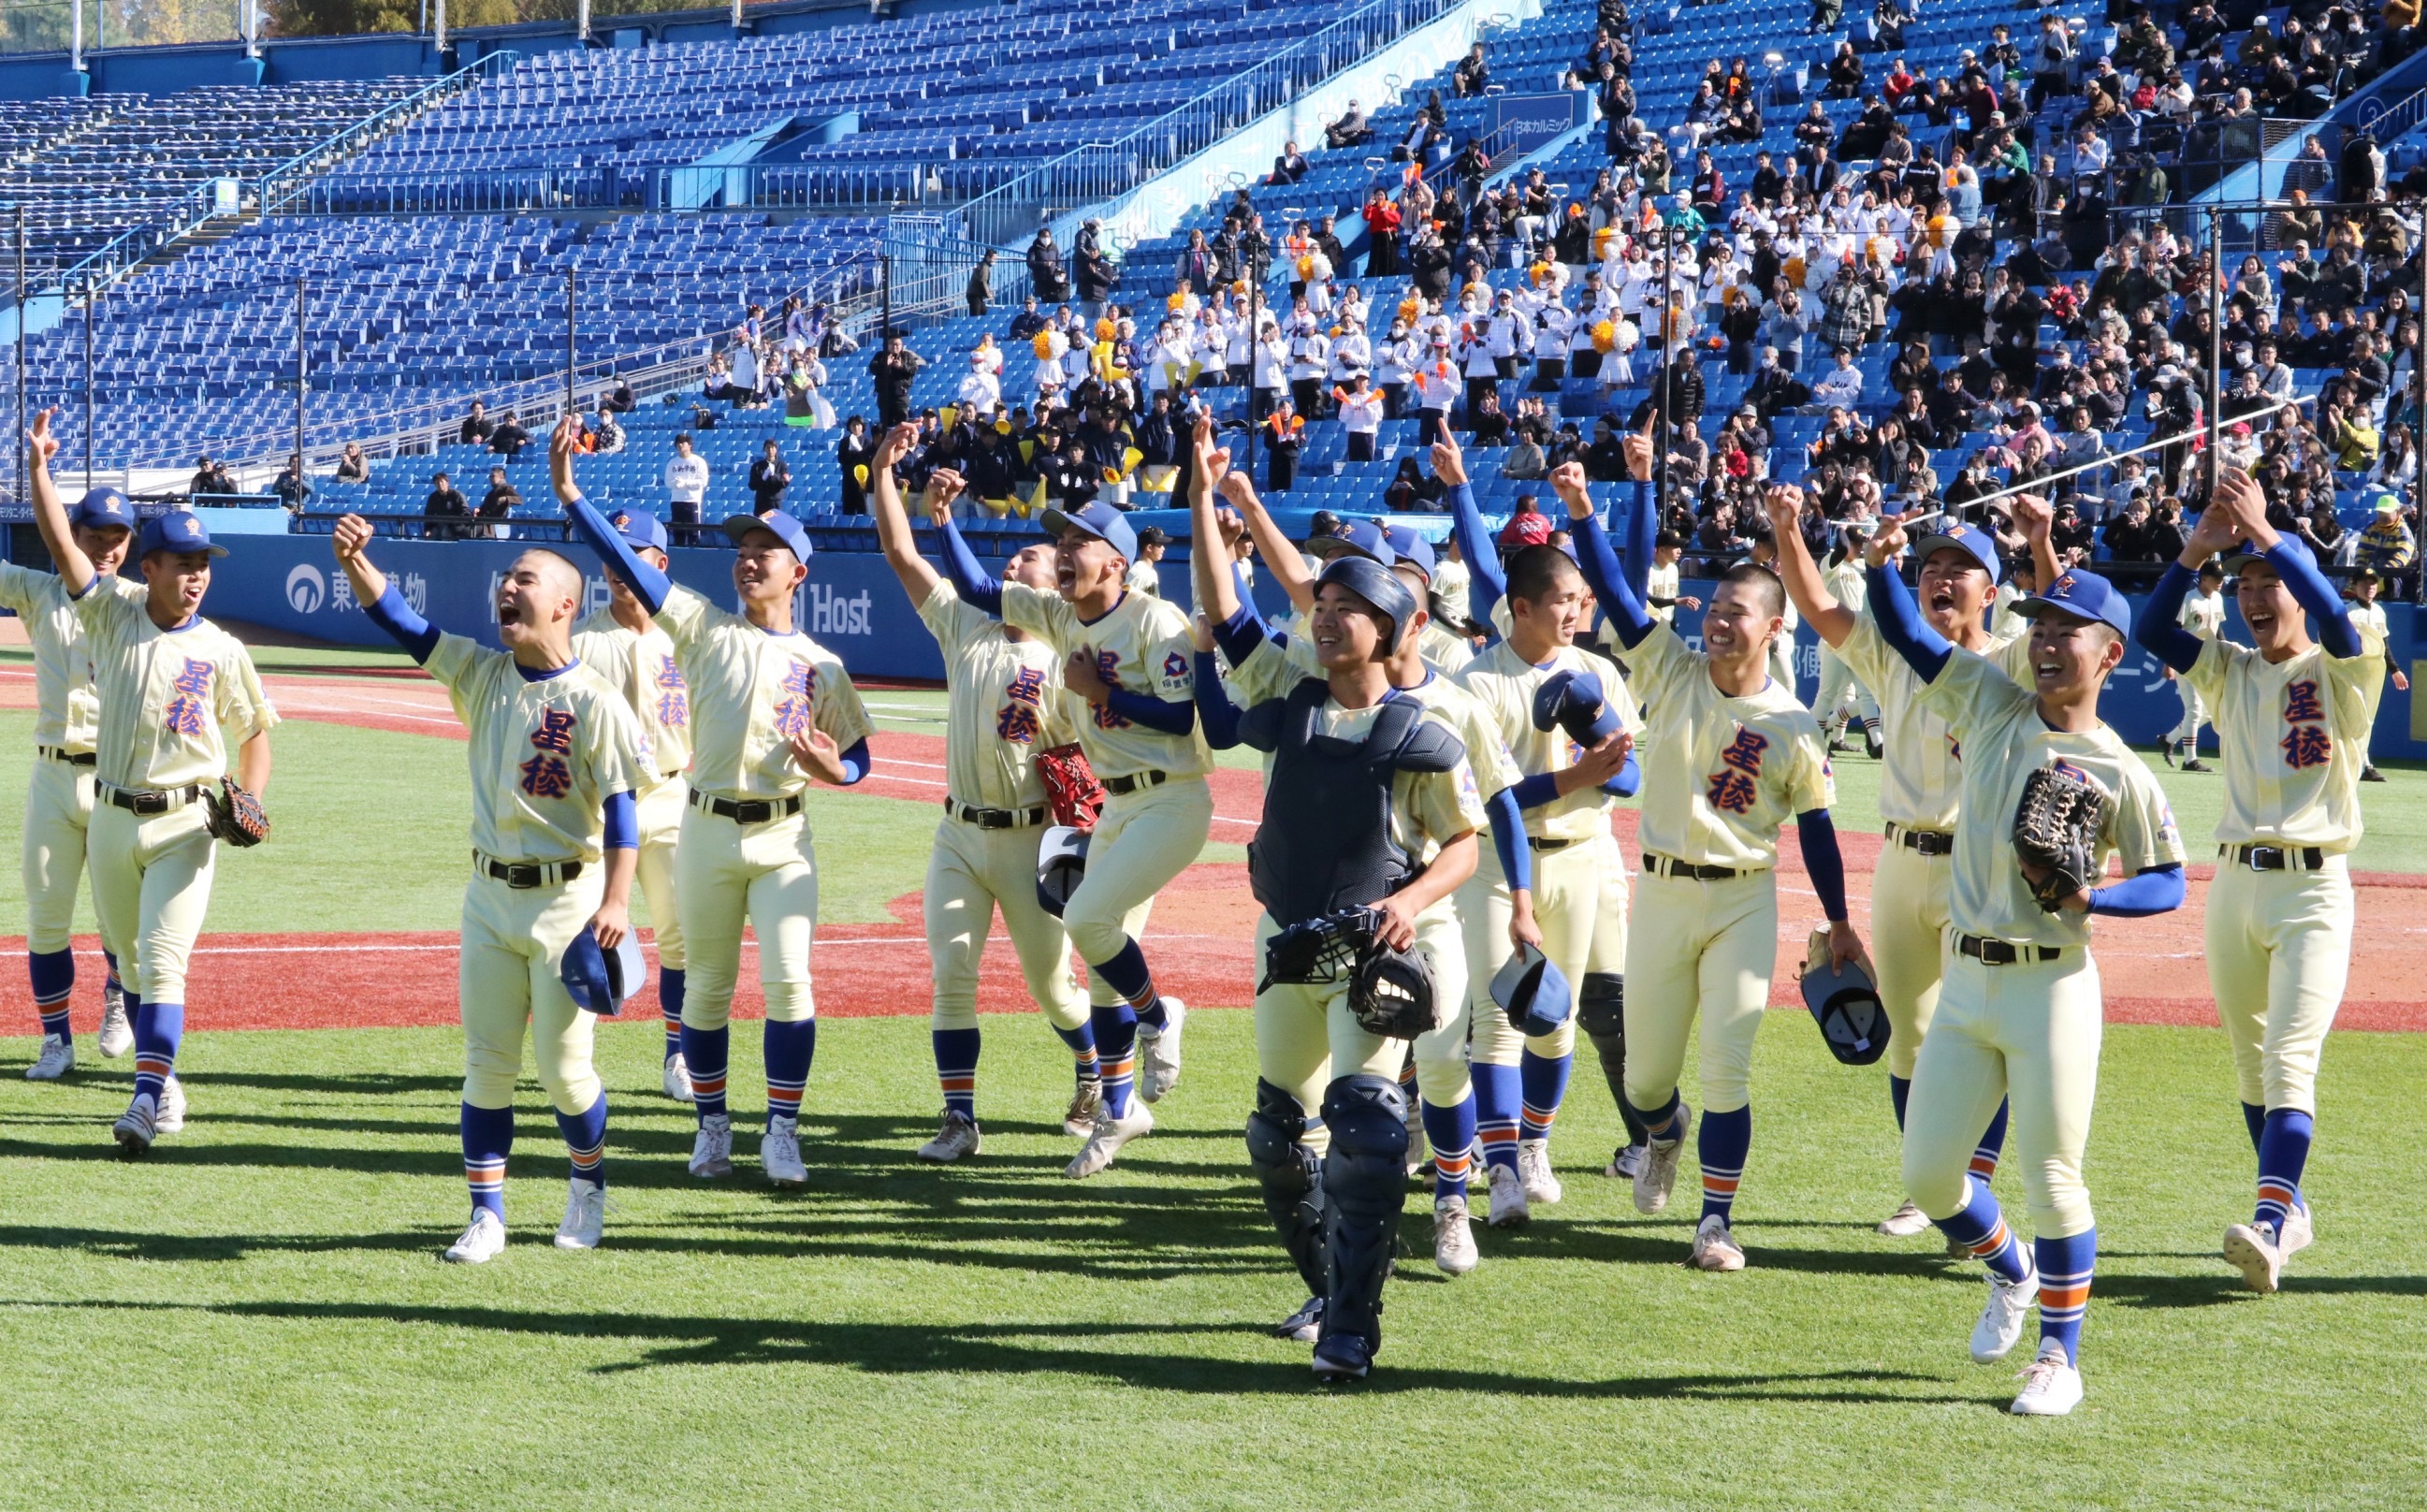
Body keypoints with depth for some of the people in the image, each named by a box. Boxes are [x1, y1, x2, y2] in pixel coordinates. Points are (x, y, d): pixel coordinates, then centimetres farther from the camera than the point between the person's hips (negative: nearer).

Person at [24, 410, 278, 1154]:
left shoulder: (221, 650, -3)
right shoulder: (113, 616, 1)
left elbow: (254, 730, 6)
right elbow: (62, 542, -6)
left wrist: (249, 802, -10)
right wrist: (39, 465, -15)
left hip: (184, 823, -3)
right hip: (111, 819, 3)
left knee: (162, 961, -14)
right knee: (127, 960, 13)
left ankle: (147, 1100, -17)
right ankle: (164, 1086, 28)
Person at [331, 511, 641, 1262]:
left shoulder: (593, 700, -11)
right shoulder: (481, 672, 5)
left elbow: (620, 806, -13)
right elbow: (401, 621, 0)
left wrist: (616, 902, -20)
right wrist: (355, 561, -18)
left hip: (567, 901, -5)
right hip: (490, 895, 5)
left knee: (563, 1066, 1)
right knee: (487, 1063, 5)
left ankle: (589, 1186, 25)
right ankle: (486, 1214, 11)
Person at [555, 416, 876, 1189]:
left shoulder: (821, 665, 5)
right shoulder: (705, 628, 4)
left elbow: (858, 759, 8)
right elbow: (626, 561, -5)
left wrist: (830, 768, -16)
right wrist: (567, 493, -15)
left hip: (783, 838, -1)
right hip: (708, 832, 1)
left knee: (788, 980, -8)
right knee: (707, 985, 6)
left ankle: (782, 1131, 0)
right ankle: (712, 1124, 19)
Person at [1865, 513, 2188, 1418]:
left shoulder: (2120, 773, -6)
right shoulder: (1990, 705, 7)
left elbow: (2168, 884, -2)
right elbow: (1907, 635, 7)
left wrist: (2090, 896, -18)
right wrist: (1882, 563, -9)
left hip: (2052, 986, -5)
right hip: (1964, 979, 5)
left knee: (2052, 1181, -3)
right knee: (1927, 1171, 7)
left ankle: (2060, 1356, 11)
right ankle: (2009, 1273, 35)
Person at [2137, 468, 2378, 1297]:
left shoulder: (2341, 671, -1)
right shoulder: (2230, 671, 12)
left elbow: (2332, 612, -24)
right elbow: (2151, 628, -3)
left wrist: (2265, 534, -23)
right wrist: (2201, 546, -14)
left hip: (2314, 890, -6)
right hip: (2234, 882, 6)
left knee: (2290, 1062, -17)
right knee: (2251, 1064, 11)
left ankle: (2268, 1228, -29)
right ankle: (2290, 1211, 24)